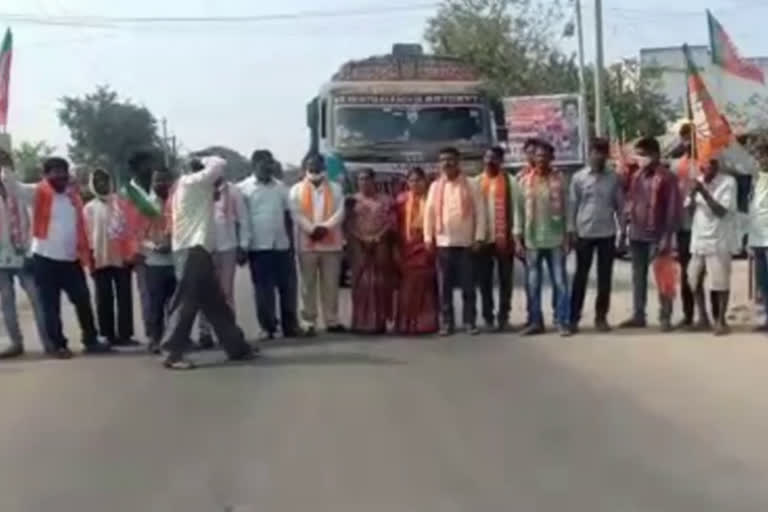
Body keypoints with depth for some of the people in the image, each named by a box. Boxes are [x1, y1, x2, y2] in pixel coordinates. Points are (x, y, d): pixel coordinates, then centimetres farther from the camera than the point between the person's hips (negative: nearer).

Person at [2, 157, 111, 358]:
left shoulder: (73, 195, 10)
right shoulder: (38, 193, -5)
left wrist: (85, 252, 9)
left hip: (71, 259, 4)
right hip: (45, 259, -4)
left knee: (83, 300, 8)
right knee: (51, 306, 2)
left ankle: (91, 340, 20)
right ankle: (58, 345, 13)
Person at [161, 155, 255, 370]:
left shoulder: (188, 186, 22)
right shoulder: (192, 182, -5)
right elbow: (219, 164, -7)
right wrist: (206, 161, 10)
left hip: (196, 250, 10)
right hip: (192, 250, -10)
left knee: (215, 303, 12)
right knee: (186, 303, -9)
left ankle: (236, 347, 19)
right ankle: (173, 353, -7)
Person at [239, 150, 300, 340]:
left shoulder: (281, 187, 10)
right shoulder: (243, 188, -1)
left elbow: (288, 217, 14)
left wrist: (291, 242, 9)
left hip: (282, 245, 3)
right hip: (258, 246, -3)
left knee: (288, 287, 5)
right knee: (263, 289, 2)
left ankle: (290, 326, 13)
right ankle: (268, 327, 10)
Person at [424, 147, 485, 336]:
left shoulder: (470, 186, 1)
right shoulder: (435, 186, 8)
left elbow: (479, 212, -1)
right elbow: (429, 212, 8)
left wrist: (479, 237, -7)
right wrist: (428, 237, 2)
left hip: (465, 242, -2)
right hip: (443, 242, 2)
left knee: (468, 285, 2)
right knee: (445, 286, 5)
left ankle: (470, 322, 8)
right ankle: (447, 322, 11)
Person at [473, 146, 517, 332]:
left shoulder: (511, 182, 1)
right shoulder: (477, 182, 8)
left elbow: (516, 208, -3)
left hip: (504, 239, -2)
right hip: (483, 239, 2)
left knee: (505, 280, 5)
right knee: (484, 281, 4)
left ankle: (503, 317, 12)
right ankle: (488, 317, 12)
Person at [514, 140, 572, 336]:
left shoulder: (559, 180, 0)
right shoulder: (525, 181, 5)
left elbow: (566, 209, 0)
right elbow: (519, 210, 5)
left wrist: (568, 236, -5)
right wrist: (518, 238, 0)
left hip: (555, 239, -2)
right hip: (532, 240, 2)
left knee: (560, 281, 1)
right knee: (533, 284, 7)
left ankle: (562, 321, 7)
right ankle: (536, 322, 16)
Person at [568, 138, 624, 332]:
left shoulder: (614, 178, 3)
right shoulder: (578, 178, 0)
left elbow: (620, 205, 6)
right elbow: (572, 205, 1)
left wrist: (623, 230, 2)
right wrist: (571, 231, -4)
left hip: (607, 234, 1)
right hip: (584, 233, -1)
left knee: (605, 278, 5)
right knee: (581, 276, 4)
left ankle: (601, 317, 15)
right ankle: (574, 317, 8)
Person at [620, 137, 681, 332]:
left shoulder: (666, 177, -10)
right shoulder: (637, 176, 10)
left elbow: (673, 208, -12)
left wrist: (667, 237, -16)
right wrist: (628, 227, 7)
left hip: (656, 235, -7)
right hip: (637, 234, 7)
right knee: (638, 276, 12)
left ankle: (665, 317, 10)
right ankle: (638, 315, 21)